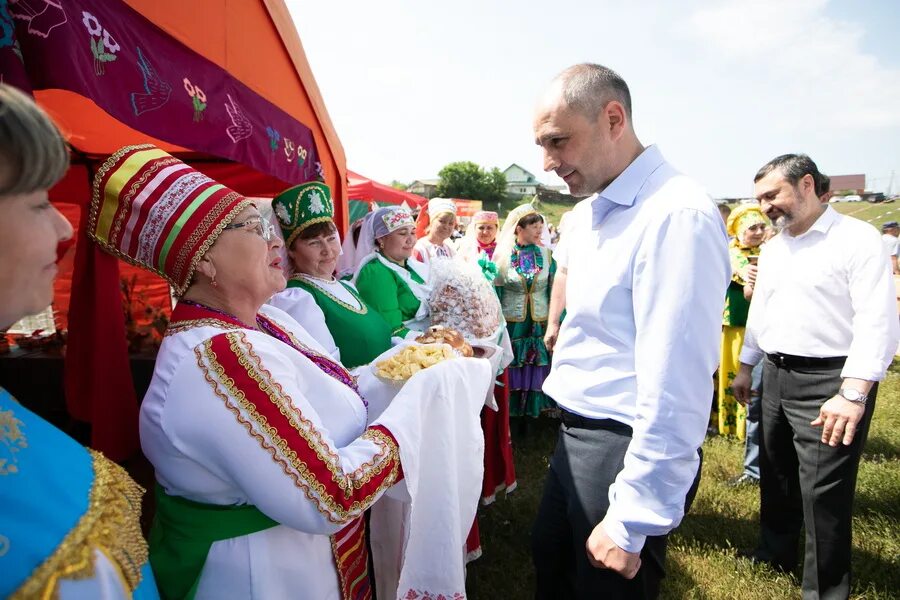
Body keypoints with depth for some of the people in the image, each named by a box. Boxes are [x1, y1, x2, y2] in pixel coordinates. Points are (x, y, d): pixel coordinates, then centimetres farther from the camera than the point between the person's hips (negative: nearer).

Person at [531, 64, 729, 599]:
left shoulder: (677, 217, -24)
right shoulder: (586, 214, 7)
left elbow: (675, 393, -26)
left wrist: (630, 525, -20)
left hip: (627, 452, -8)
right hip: (576, 435, 9)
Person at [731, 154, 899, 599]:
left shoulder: (857, 239, -11)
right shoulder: (772, 249, 12)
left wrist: (853, 394, -26)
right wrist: (745, 369, 21)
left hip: (830, 380, -7)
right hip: (776, 375, 7)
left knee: (823, 490, 0)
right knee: (776, 475, 19)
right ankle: (775, 553, 40)